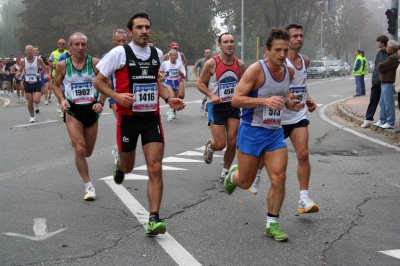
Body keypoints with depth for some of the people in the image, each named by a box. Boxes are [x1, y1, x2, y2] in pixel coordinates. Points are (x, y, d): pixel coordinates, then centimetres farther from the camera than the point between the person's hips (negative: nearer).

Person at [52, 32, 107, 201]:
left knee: (87, 152, 13)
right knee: (79, 150, -14)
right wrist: (62, 100, -7)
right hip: (72, 111, -1)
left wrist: (101, 102, -10)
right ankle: (88, 186, -2)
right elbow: (56, 85, 11)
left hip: (92, 110, 1)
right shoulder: (63, 65, -4)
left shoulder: (95, 63, -6)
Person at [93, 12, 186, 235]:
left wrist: (168, 98, 7)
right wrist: (117, 96, -21)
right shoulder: (119, 53, -10)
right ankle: (119, 166, 54)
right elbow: (98, 81, -4)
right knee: (128, 167, 15)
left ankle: (154, 219, -5)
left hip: (152, 119, 2)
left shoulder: (157, 54, 5)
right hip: (128, 118, -2)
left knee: (155, 169, -9)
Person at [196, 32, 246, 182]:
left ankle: (225, 172, 20)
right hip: (216, 106, -4)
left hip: (233, 105, 4)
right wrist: (211, 95, -21)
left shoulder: (239, 64, -1)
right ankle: (209, 146, 32)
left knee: (232, 142, 1)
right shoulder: (211, 63, -14)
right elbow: (199, 83, -6)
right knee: (220, 144, -6)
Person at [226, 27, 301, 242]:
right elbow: (236, 99, -19)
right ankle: (233, 175, 45)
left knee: (279, 179, -5)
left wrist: (289, 103, 2)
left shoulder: (289, 71, 4)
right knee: (245, 182, 7)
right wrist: (265, 100, -29)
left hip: (275, 132, 5)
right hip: (252, 131, -5)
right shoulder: (256, 70, -17)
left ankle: (272, 224, 10)